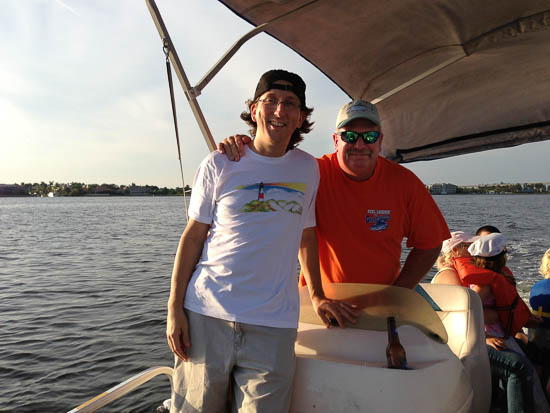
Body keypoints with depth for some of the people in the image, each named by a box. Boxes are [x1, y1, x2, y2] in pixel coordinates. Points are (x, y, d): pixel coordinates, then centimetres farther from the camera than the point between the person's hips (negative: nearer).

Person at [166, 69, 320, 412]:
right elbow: (193, 236, 3)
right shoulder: (220, 164, 2)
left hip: (273, 324, 1)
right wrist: (174, 308, -1)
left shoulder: (309, 169, 8)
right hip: (206, 315, -1)